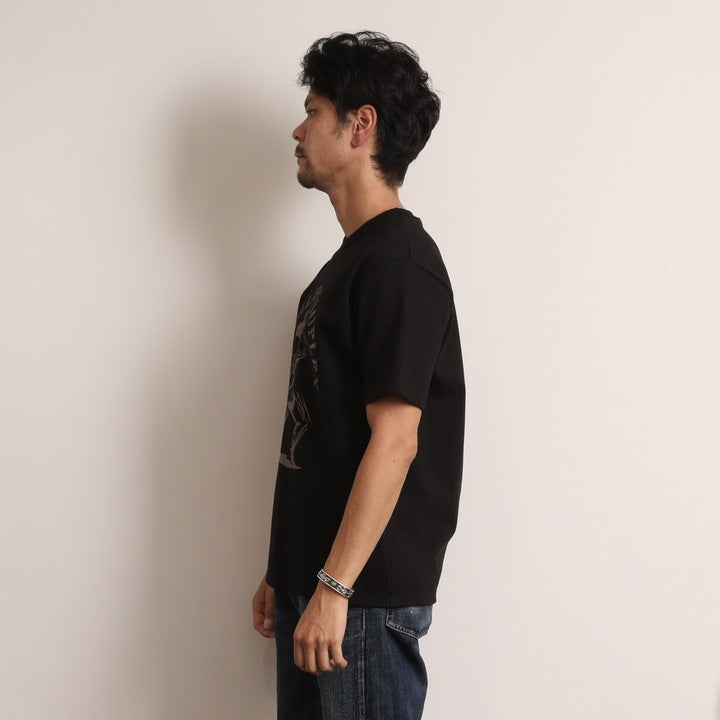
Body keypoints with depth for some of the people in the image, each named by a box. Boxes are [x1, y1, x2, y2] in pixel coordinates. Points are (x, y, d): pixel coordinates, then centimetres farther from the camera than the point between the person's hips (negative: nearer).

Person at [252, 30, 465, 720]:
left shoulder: (399, 260, -14)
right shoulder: (349, 262, 14)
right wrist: (282, 573, 17)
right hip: (312, 583, 9)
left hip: (367, 595, -9)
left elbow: (394, 440, -21)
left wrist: (333, 588, -21)